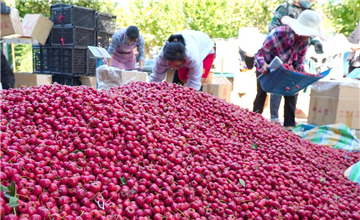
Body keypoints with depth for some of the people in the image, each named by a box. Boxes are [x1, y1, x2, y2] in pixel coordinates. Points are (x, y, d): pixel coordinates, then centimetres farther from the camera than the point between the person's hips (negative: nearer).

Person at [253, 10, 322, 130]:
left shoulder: (304, 41, -15)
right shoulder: (277, 34, -34)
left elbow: (299, 61, -3)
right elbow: (259, 54, -29)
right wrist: (264, 67, -47)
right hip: (265, 68, -5)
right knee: (262, 92, -11)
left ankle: (289, 125, 0)